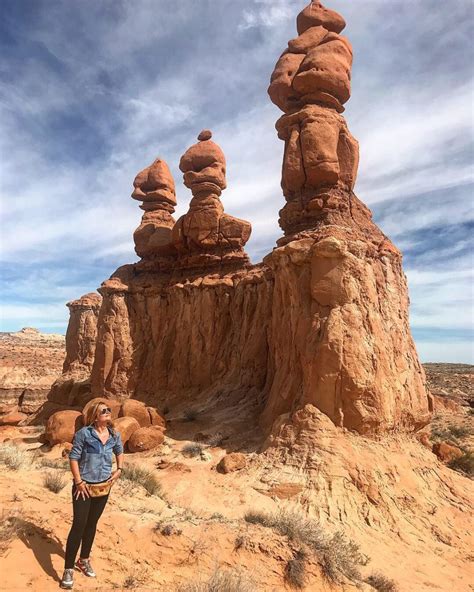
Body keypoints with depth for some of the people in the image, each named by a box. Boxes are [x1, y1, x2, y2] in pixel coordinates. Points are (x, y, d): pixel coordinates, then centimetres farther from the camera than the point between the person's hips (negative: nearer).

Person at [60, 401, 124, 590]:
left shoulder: (115, 435, -4)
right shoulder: (84, 433, -18)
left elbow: (119, 452, 15)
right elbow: (73, 457, -14)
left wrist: (119, 470, 3)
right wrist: (79, 482, -15)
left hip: (104, 487, 5)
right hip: (84, 486, -5)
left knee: (92, 524, 18)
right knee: (79, 525, -2)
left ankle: (84, 560, 37)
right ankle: (68, 569, 14)